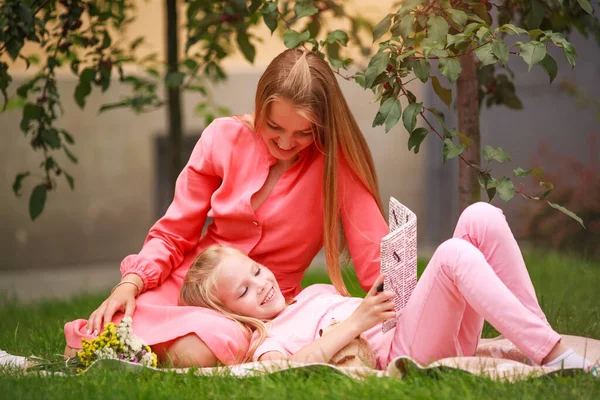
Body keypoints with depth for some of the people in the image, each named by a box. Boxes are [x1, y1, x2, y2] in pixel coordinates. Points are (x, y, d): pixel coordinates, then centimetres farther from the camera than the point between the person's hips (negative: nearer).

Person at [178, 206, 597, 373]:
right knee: (453, 253, -32)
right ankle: (553, 357, -34)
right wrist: (355, 322, -17)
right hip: (403, 355, -8)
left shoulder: (314, 293, 32)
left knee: (481, 217, -12)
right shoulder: (265, 345, 8)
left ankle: (540, 336, -17)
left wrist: (388, 291, 7)